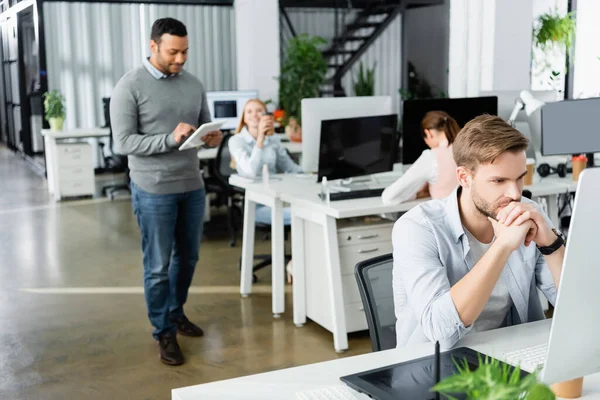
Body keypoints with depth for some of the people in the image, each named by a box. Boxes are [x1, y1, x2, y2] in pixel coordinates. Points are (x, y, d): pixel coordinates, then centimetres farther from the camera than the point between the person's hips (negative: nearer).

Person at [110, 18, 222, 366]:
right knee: (158, 264, 3)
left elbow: (206, 127, 13)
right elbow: (124, 142, -14)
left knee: (188, 256, 17)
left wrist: (214, 139, -11)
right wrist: (170, 139, -25)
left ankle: (176, 312, 38)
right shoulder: (130, 86, -10)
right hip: (153, 190, -5)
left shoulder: (193, 84, 7)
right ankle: (164, 333, 17)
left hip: (192, 186, 6)